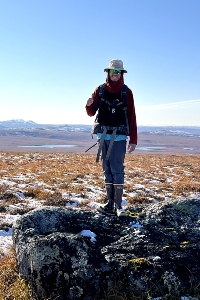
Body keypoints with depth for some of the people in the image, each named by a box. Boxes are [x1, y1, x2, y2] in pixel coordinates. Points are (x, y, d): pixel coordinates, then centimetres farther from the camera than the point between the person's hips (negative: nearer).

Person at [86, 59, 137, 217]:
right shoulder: (100, 90, 7)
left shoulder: (126, 92, 1)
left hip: (119, 137, -3)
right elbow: (91, 113, 9)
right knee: (107, 169, 6)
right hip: (103, 135, 3)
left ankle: (118, 205, -2)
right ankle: (110, 203, 12)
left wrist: (133, 140, -4)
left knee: (117, 169, -7)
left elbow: (131, 117, 0)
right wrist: (89, 105, -15)